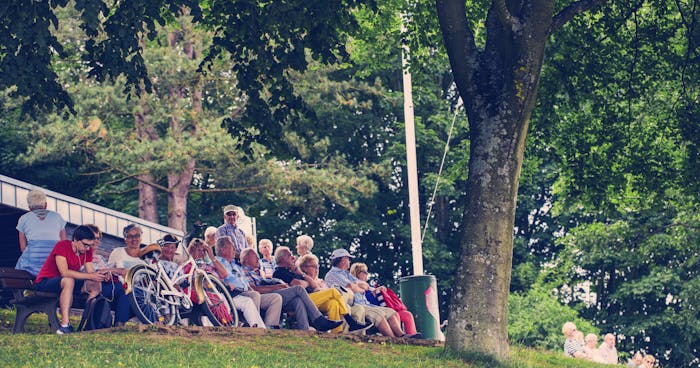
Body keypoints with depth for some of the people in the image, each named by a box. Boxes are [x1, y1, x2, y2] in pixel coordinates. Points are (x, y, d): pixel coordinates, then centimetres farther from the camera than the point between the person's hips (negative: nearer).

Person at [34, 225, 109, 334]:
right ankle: (65, 325, -43)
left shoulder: (87, 251, 2)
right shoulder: (62, 246, -20)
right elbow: (64, 272, -31)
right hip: (44, 282, -7)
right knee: (68, 281, -38)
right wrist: (90, 276, -35)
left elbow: (91, 271, -2)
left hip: (65, 283, 7)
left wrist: (101, 275, -26)